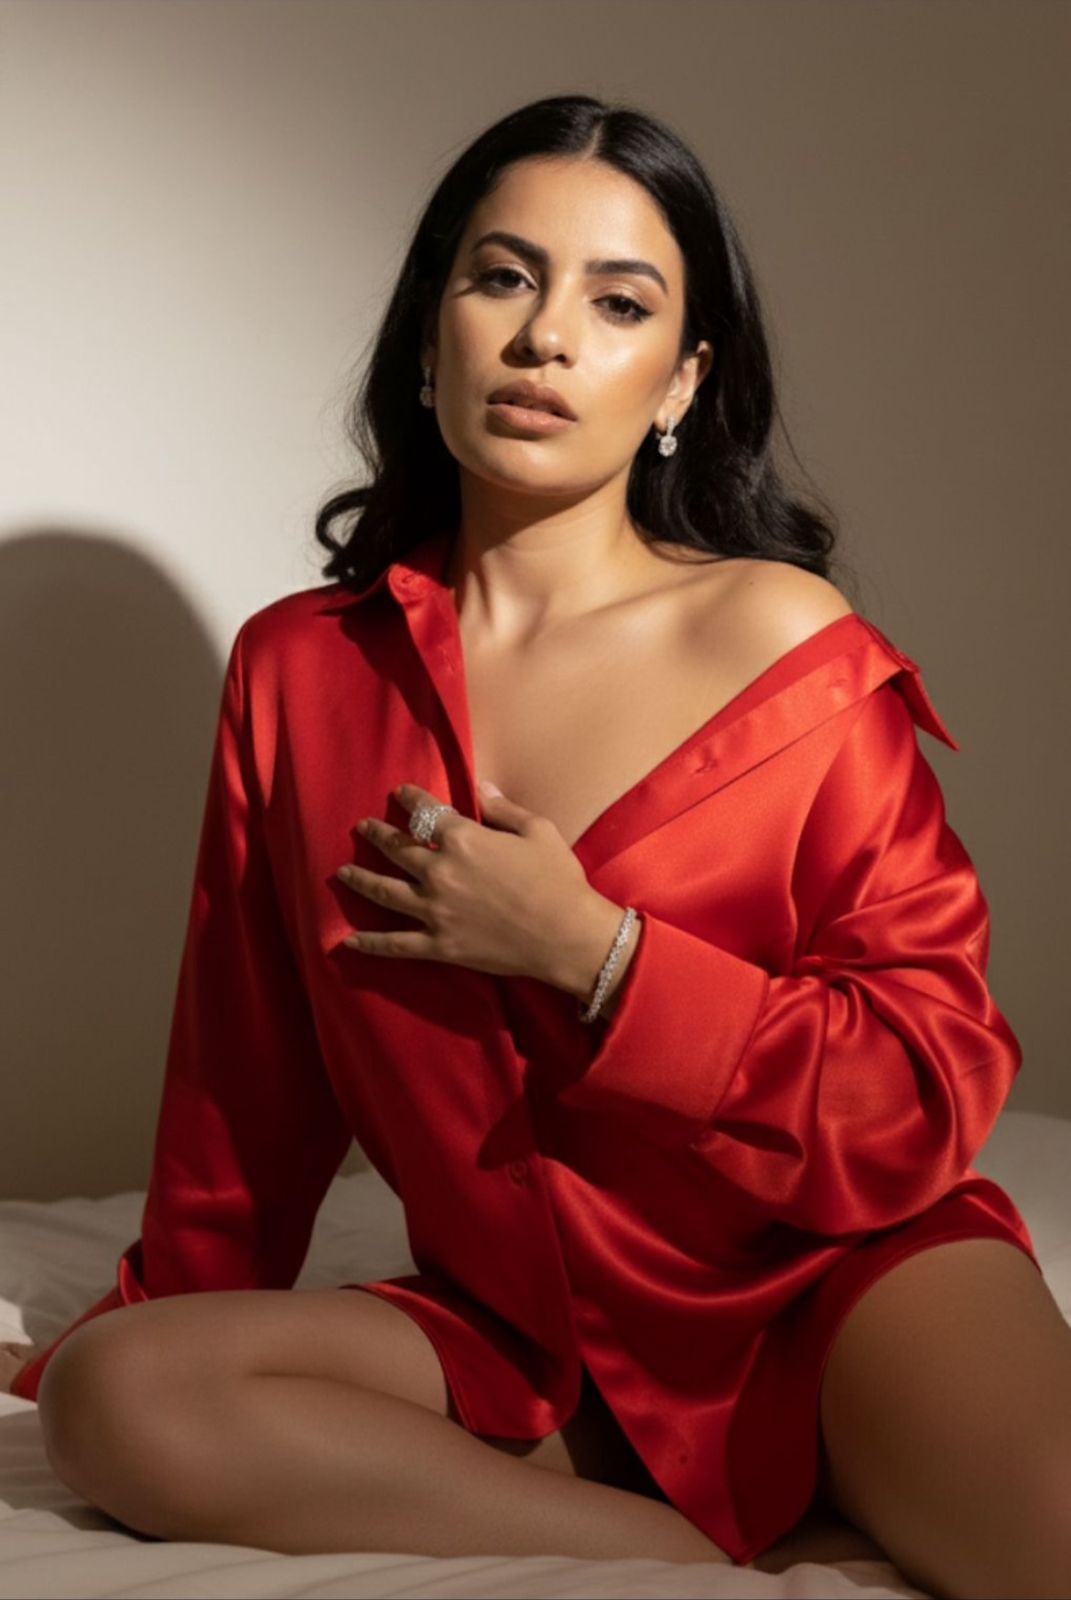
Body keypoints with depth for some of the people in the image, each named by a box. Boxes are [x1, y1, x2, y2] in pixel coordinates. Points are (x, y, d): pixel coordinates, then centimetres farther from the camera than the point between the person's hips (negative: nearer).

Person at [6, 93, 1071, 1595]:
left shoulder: (784, 640, -6)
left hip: (830, 1276, -5)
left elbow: (933, 1088, -8)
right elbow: (247, 1084, 15)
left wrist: (589, 956, -15)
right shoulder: (300, 671, 4)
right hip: (517, 1330, 5)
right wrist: (165, 1316, 25)